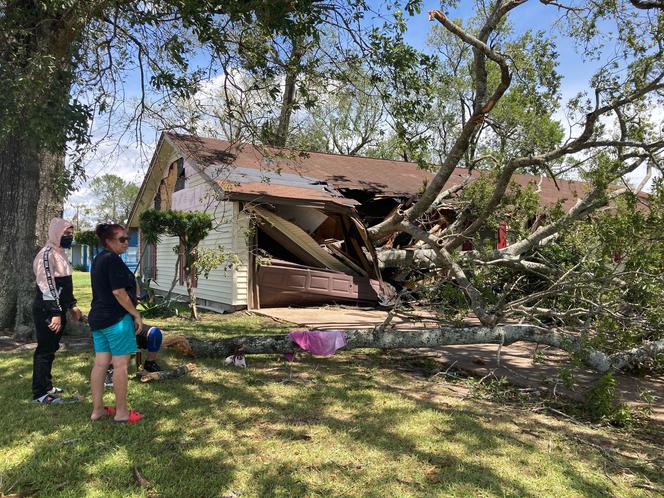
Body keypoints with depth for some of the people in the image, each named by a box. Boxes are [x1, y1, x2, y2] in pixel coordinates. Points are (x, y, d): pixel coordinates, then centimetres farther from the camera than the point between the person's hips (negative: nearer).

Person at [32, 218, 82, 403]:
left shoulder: (61, 254, 15)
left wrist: (72, 306, 22)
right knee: (44, 350, -4)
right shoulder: (47, 254, -16)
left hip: (57, 310, 9)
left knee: (51, 348, 16)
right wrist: (55, 313, -24)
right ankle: (39, 393, 3)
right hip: (47, 312, -9)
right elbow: (46, 286, -22)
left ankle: (46, 385, 27)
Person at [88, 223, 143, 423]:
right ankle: (121, 412, 7)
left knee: (100, 363, 12)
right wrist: (136, 315, -11)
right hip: (116, 319, -10)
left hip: (98, 318, 10)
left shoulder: (99, 259, 15)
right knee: (120, 364, -1)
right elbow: (119, 293, -19)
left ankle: (97, 410, 19)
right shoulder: (113, 259, -15)